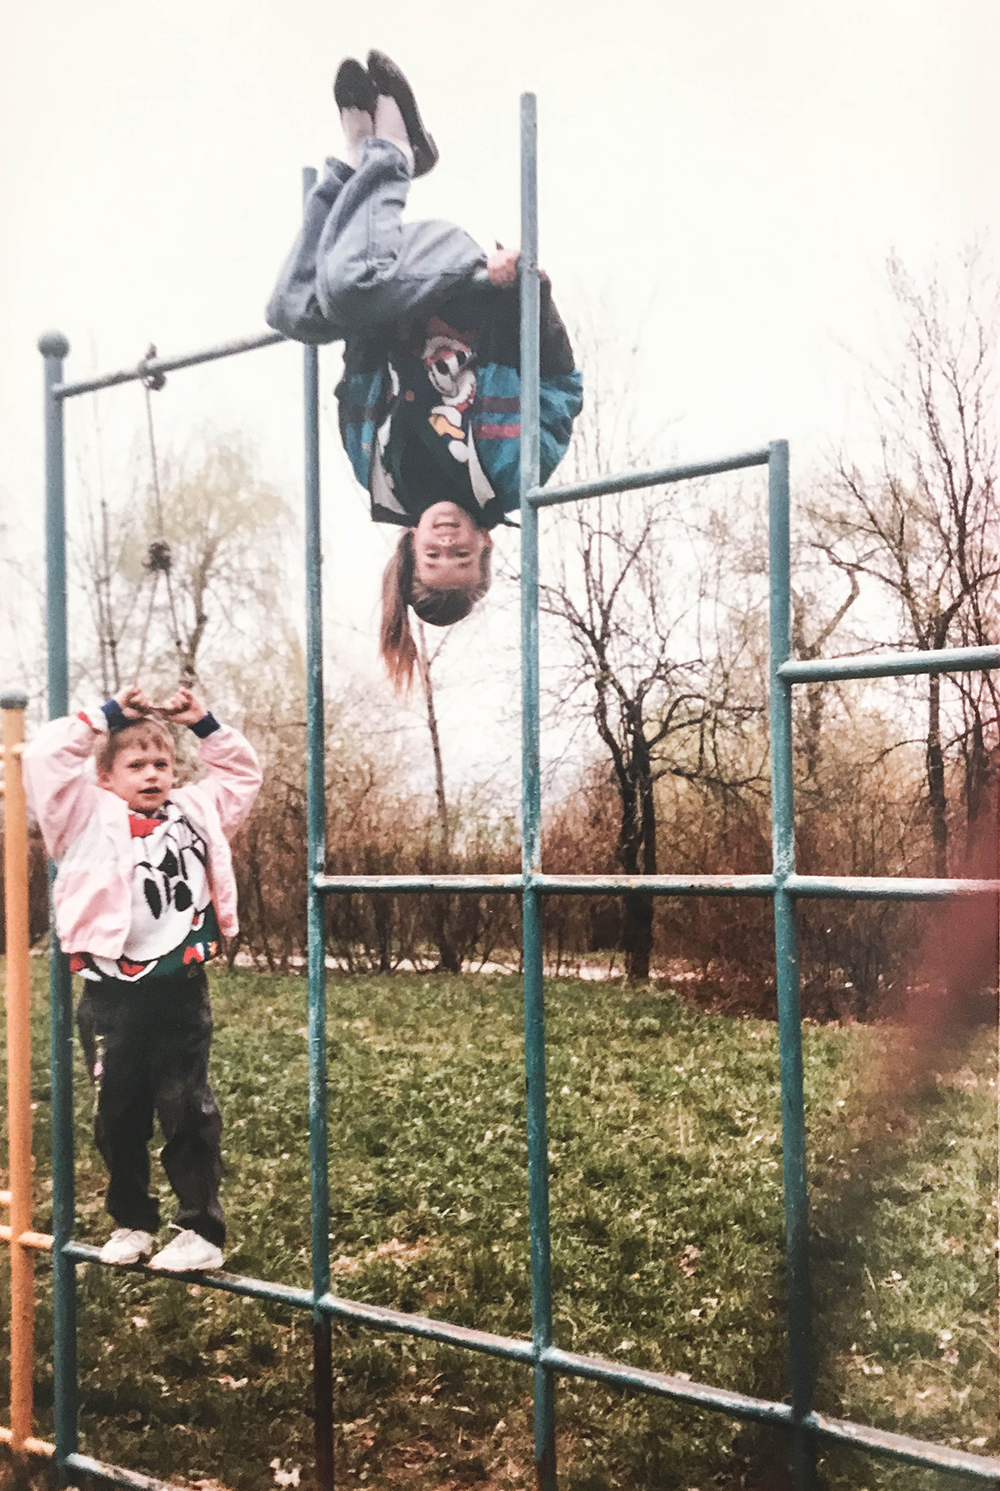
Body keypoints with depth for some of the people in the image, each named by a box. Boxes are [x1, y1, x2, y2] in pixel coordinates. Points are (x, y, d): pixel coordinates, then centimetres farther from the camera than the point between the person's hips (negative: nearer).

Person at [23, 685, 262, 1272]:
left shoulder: (196, 812, 12)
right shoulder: (92, 817, 2)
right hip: (114, 991, -1)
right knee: (120, 1113, 11)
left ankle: (203, 1232, 9)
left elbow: (243, 773, 23)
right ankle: (132, 1222, 27)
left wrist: (205, 725, 13)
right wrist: (107, 715, -2)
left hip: (181, 988, 1)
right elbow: (47, 757, -8)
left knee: (188, 1109, 3)